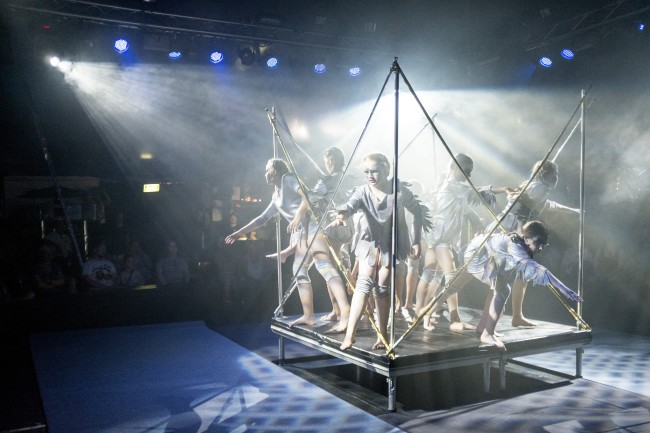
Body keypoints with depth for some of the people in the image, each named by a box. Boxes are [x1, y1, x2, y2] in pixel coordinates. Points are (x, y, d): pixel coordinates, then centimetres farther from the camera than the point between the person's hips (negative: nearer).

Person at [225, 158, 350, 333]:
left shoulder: (288, 178, 6)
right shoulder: (276, 198, 30)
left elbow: (307, 196, -10)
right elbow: (261, 219, 35)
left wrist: (298, 216, -21)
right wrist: (239, 233, 34)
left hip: (311, 224, -10)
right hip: (299, 233, 10)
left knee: (324, 265, -22)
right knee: (299, 270, 7)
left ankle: (346, 313, -32)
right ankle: (308, 315, 10)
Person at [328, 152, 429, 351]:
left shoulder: (400, 190, -14)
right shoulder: (362, 191, -14)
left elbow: (418, 212, -2)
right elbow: (350, 205, -34)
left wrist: (416, 241, -1)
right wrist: (340, 216, -57)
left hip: (392, 244, 0)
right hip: (369, 242, 0)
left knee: (382, 287, 5)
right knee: (364, 283, -13)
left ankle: (382, 335, 20)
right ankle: (349, 335, -16)